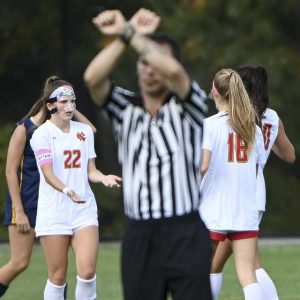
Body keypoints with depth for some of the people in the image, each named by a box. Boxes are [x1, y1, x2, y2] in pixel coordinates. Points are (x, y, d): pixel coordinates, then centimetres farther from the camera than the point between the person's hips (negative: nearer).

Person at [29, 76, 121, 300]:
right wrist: (67, 191, -34)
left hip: (84, 209, 4)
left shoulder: (85, 131, 10)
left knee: (87, 271, -11)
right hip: (53, 212, -4)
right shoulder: (42, 134, -6)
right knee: (58, 276, -1)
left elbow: (90, 171, 12)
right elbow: (48, 174, -16)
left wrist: (104, 178, -10)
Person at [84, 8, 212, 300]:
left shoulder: (187, 108, 1)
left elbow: (173, 70, -21)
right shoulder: (125, 108, 10)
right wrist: (127, 34, -16)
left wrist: (127, 33, -15)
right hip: (139, 236, 3)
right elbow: (92, 78, -10)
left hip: (185, 234, -3)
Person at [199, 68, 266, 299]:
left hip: (213, 211, -3)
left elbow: (202, 166, -17)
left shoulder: (210, 125, -6)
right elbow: (256, 169, 12)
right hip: (246, 213, 3)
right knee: (248, 277, -4)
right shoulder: (253, 129, 8)